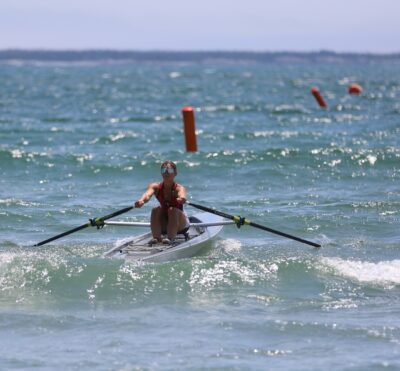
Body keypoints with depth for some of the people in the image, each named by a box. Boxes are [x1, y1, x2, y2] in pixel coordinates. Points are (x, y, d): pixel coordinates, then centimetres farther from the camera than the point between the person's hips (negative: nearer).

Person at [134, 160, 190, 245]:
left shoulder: (179, 188, -16)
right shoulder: (156, 187, -7)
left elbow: (182, 195, -41)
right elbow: (148, 194, -30)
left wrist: (182, 199, -67)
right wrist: (142, 201, -54)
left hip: (180, 226, -3)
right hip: (163, 226, 3)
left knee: (172, 210, -29)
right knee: (156, 210, -23)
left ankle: (171, 238, -38)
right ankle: (156, 238, -29)